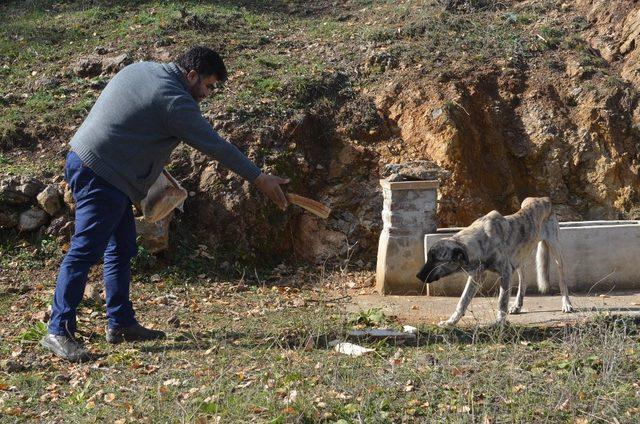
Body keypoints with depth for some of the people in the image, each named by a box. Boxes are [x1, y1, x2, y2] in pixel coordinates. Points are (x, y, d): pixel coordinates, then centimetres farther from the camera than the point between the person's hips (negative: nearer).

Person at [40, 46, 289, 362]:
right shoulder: (174, 101, -15)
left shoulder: (141, 69, 11)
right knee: (85, 251, -12)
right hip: (100, 176, -10)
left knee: (122, 248, 14)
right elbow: (215, 145, -12)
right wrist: (259, 178, -5)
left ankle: (120, 323, 19)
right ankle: (59, 331, -12)